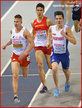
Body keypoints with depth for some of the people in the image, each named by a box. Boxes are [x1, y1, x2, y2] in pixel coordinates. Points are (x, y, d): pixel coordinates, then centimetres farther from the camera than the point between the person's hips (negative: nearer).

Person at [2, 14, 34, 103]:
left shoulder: (25, 32, -16)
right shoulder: (12, 31, 0)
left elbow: (32, 44, -21)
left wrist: (24, 53, -31)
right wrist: (6, 45, 8)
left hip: (24, 56, -2)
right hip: (15, 56, 2)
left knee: (25, 76, 18)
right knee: (15, 76, -14)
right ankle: (15, 96, -17)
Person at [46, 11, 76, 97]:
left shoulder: (66, 29, -15)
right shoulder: (51, 28, -4)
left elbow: (74, 42, -20)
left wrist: (64, 35, -29)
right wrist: (48, 42, -2)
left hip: (64, 54, -1)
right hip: (55, 54, 1)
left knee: (65, 70, 19)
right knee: (54, 68, -24)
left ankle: (67, 82, 54)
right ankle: (57, 88, -9)